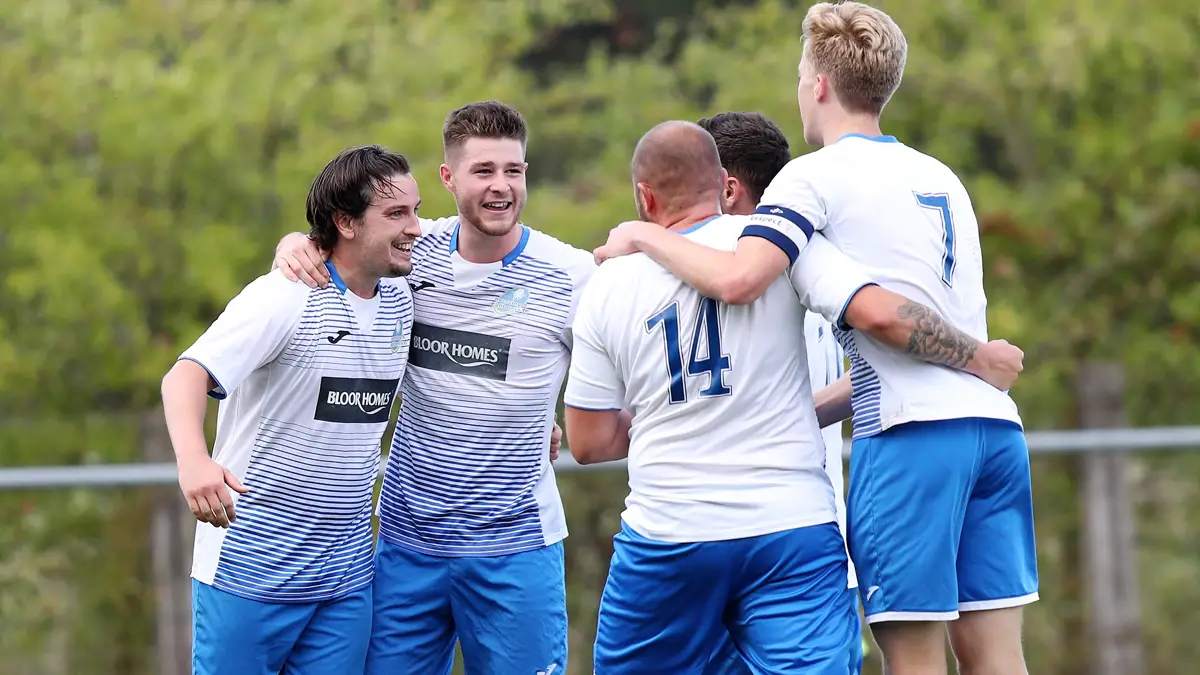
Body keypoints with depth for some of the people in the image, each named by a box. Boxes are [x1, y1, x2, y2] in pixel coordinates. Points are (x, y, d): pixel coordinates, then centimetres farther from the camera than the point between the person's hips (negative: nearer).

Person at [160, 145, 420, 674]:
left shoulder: (401, 301, 7)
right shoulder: (284, 298, -15)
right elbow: (186, 375, -26)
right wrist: (193, 460, -45)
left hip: (347, 574, 6)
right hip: (252, 567, -6)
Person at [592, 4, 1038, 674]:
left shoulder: (817, 175, 0)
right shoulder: (942, 178, 23)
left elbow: (738, 279, -16)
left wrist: (645, 236, 1)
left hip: (913, 433, -7)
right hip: (995, 422, 7)